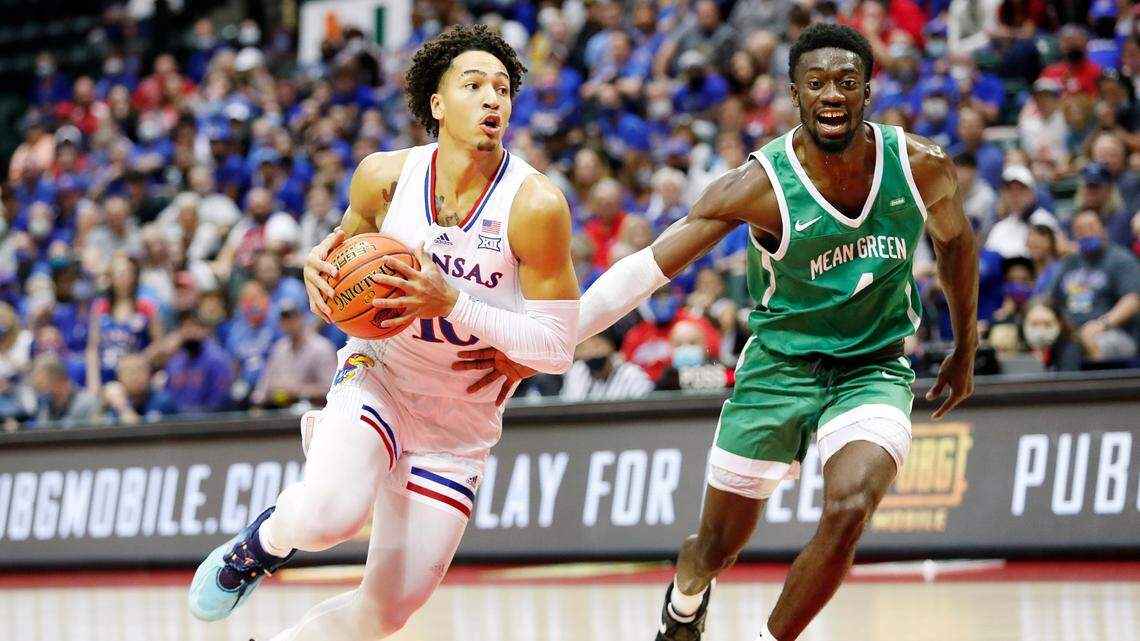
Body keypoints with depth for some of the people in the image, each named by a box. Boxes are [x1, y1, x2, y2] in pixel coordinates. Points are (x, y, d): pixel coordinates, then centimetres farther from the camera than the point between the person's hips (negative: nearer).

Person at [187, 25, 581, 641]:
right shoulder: (386, 176, -11)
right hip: (377, 376, 0)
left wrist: (450, 303, -30)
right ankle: (266, 538, 4)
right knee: (330, 515, -32)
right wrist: (318, 266, -12)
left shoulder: (535, 204, -20)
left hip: (460, 424, 0)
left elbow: (556, 348, -20)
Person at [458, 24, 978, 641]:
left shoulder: (922, 166, -13)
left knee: (847, 511, -28)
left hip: (875, 368, 1)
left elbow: (955, 241, 10)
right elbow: (647, 267, -22)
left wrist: (965, 349, 20)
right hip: (780, 366, 0)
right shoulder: (761, 185, -21)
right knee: (718, 544, 8)